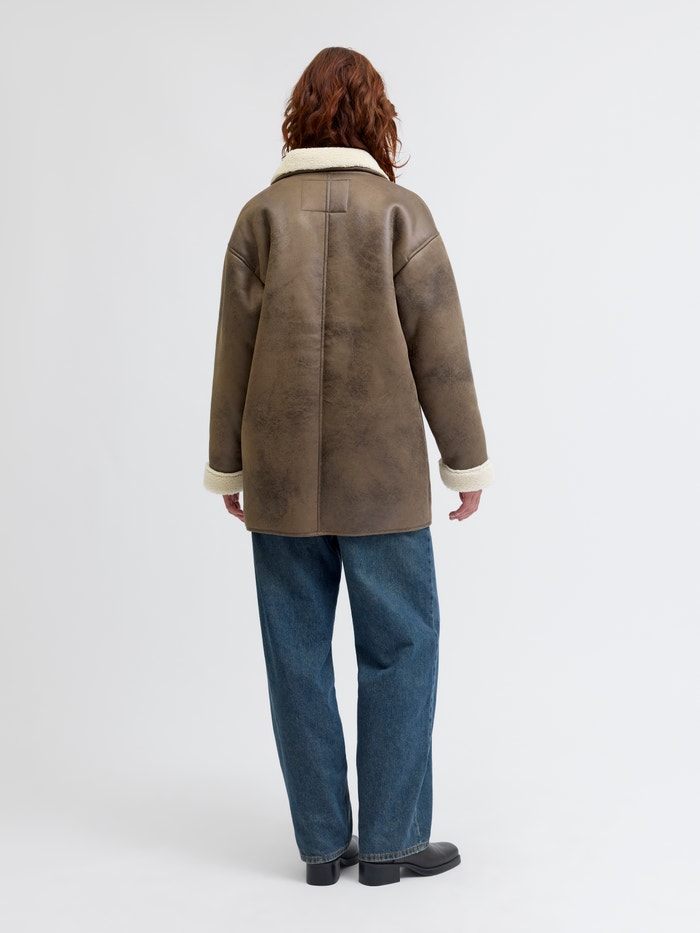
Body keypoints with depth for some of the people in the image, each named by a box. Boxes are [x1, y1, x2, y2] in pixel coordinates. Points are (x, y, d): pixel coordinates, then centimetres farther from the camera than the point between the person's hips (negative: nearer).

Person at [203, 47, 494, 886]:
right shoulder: (401, 213, -3)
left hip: (281, 477, 2)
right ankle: (389, 841, 14)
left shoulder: (262, 216, 2)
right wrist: (468, 462, 5)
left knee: (298, 657, 9)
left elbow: (234, 352, 1)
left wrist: (227, 467, 10)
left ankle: (322, 843, 17)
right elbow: (439, 353, -5)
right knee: (399, 649, 8)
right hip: (381, 476, -2)